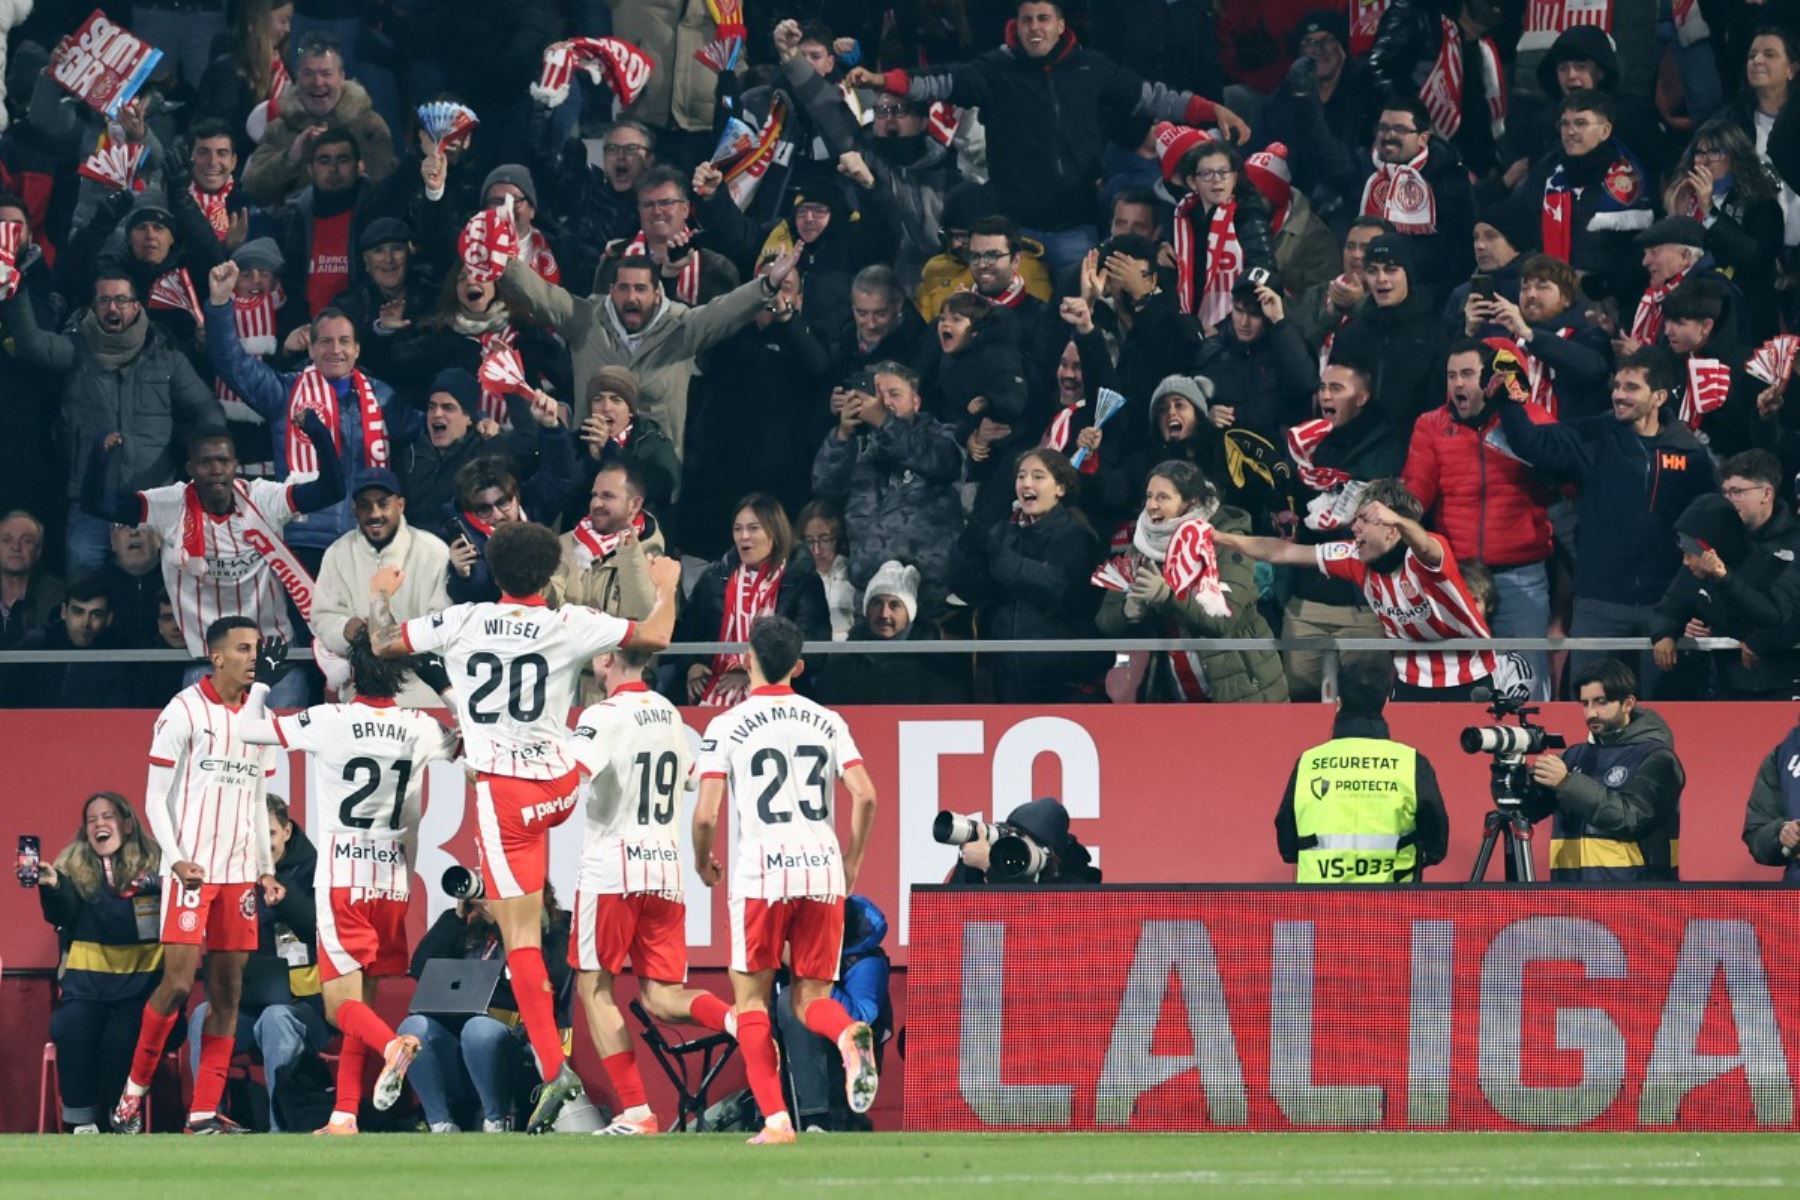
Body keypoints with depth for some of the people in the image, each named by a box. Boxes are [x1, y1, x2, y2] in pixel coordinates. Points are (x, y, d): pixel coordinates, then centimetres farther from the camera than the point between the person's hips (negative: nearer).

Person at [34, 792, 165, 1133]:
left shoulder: (155, 864, 5)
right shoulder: (74, 867, 10)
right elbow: (62, 916, -4)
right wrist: (50, 886, -23)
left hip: (140, 978, -2)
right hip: (88, 978, 2)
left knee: (122, 1038, -28)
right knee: (70, 1028, -28)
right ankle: (81, 1120, -17)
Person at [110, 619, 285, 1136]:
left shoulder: (259, 717, 14)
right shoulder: (184, 712, -4)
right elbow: (156, 797, -4)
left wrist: (265, 869, 13)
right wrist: (175, 858, -16)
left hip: (239, 875, 6)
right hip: (191, 870, -6)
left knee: (228, 991, 1)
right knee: (178, 982, -12)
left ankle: (204, 1112, 1)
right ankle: (133, 1092, 3)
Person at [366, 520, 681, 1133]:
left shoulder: (462, 622, -2)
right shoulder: (571, 624, -3)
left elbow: (384, 643, 9)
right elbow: (654, 637, 0)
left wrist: (379, 596, 29)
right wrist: (666, 587, 20)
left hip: (504, 793, -2)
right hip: (562, 783, 2)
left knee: (520, 934, -4)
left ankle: (554, 1067, -12)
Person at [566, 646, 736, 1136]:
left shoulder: (603, 716, -9)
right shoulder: (671, 716, 14)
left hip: (611, 871, -6)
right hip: (666, 871, 6)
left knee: (594, 987, 5)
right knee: (661, 997, 6)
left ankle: (635, 1111, -3)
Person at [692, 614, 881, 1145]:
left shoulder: (726, 726, 0)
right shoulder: (827, 722, 9)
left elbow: (706, 815, -6)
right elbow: (865, 796, 1)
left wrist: (703, 863, 14)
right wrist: (851, 865, 14)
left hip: (760, 873, -3)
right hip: (823, 868, 3)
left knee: (751, 1000, 9)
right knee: (811, 998, 10)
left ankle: (775, 1119, -3)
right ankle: (850, 1035, -26)